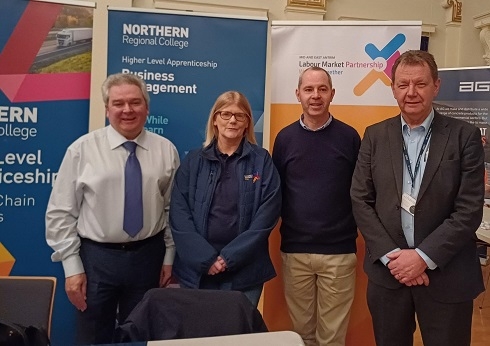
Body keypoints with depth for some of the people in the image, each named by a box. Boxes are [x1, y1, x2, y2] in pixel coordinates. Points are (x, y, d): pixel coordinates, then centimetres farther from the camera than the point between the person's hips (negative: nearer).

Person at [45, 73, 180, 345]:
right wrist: (72, 266, -7)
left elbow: (173, 208, 5)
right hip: (96, 258, -1)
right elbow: (61, 213, -5)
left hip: (149, 257, 2)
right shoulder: (82, 149, -6)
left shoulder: (166, 150, 0)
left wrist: (169, 257, 4)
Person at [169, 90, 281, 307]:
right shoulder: (193, 161, 3)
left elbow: (267, 214, -7)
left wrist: (230, 257, -12)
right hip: (196, 267, 1)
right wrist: (205, 258, -13)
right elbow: (178, 213, -3)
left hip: (245, 269, -1)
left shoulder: (262, 161, 0)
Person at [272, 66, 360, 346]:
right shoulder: (285, 138, 3)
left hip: (339, 251, -1)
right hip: (294, 250, 2)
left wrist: (366, 233, -4)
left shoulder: (349, 137, -1)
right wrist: (283, 226, -3)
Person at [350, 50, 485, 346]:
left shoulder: (465, 136, -4)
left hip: (447, 275, -2)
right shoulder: (375, 136, 3)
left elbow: (469, 210, -8)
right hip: (387, 271, 2)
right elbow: (361, 200, -1)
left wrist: (424, 256, -15)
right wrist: (391, 255, -10)